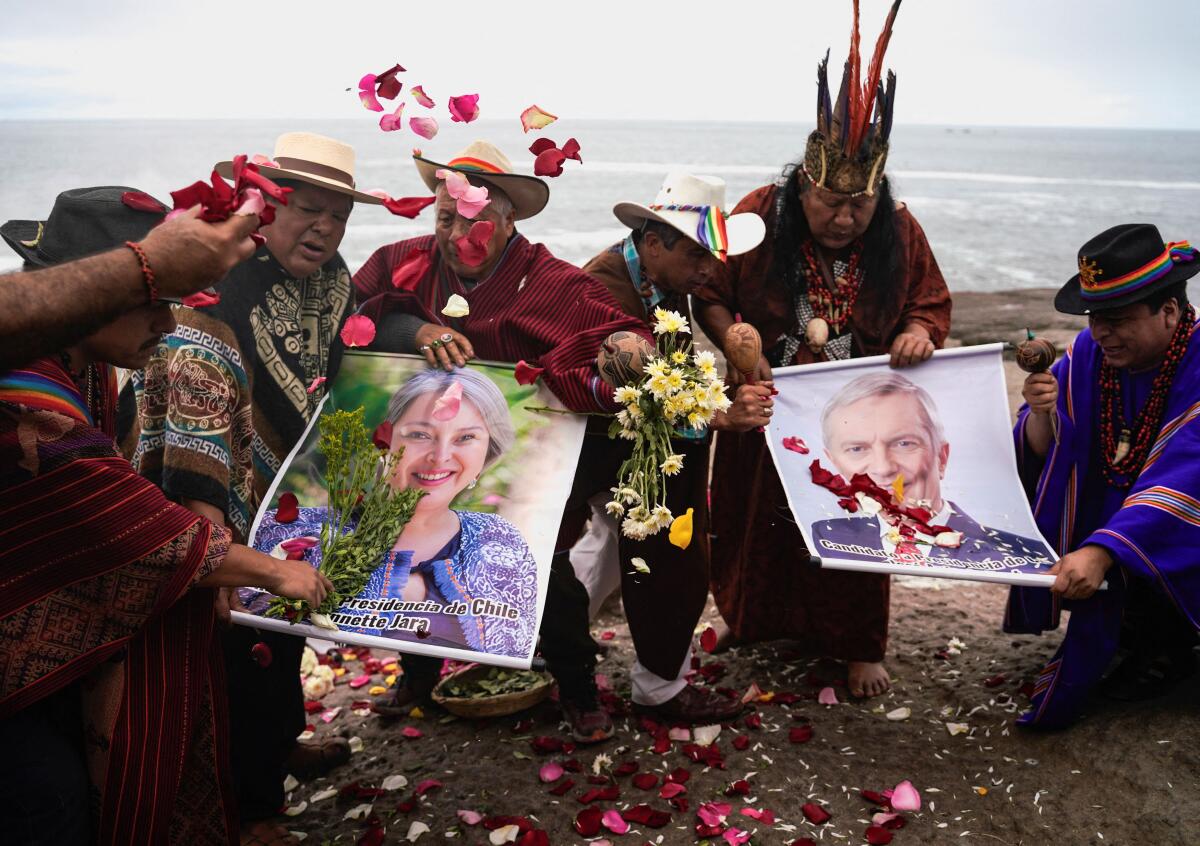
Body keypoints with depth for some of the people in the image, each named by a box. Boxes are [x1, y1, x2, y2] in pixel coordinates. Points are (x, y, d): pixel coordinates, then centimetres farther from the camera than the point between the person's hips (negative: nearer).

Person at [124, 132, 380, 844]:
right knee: (247, 647, 8)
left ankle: (282, 741, 52)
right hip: (240, 518, -8)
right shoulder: (217, 295, -27)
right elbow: (197, 426, -35)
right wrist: (210, 535, -43)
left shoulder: (330, 283, -3)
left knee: (289, 632, 26)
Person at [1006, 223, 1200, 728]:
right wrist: (1042, 413, -29)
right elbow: (1041, 459, -7)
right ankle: (1142, 626, 9)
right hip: (1105, 514, 6)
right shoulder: (1091, 352, -7)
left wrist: (1100, 552, -46)